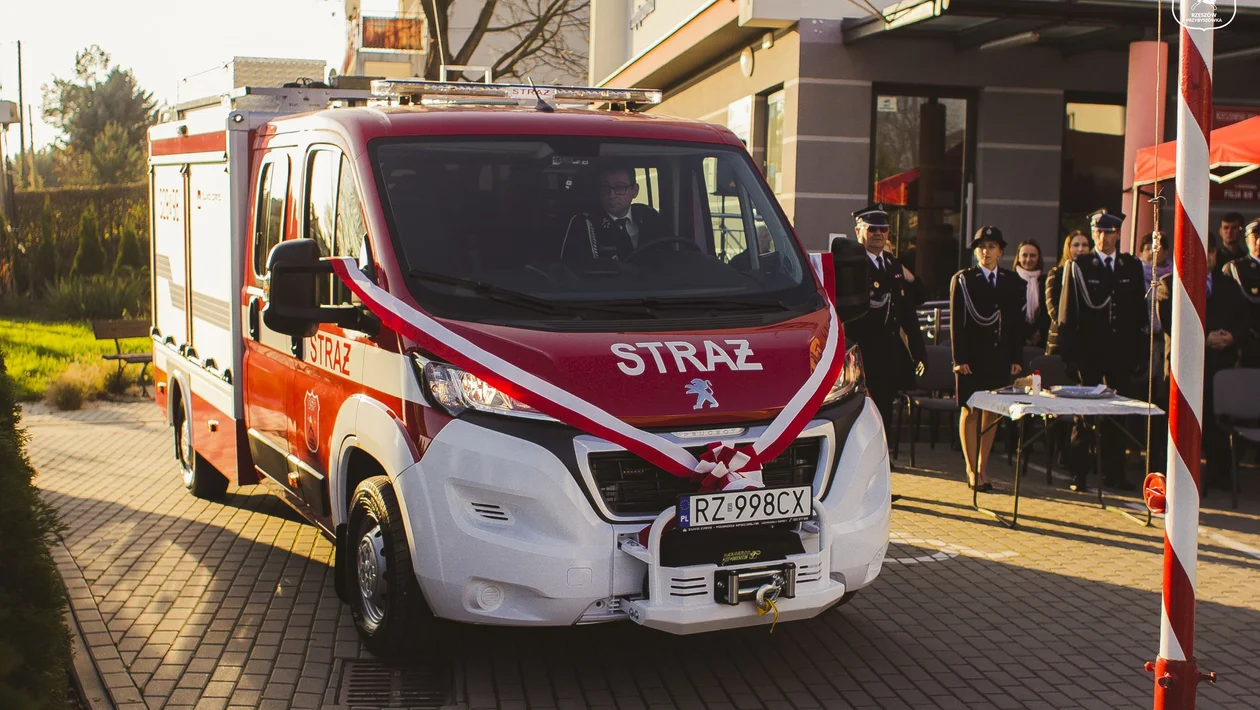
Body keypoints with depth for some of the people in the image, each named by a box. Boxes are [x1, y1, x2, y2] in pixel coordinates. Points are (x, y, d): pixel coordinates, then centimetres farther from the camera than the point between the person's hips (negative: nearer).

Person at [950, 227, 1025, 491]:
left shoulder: (1013, 282, 10)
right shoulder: (962, 280, 2)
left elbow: (1017, 322, 10)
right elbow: (956, 321, -2)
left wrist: (1016, 358, 3)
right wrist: (959, 358, -9)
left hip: (1000, 358, 3)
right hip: (972, 357, -3)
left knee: (992, 412, 6)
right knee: (970, 411, -2)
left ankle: (983, 467, 17)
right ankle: (972, 470, 5)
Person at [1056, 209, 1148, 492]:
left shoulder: (1132, 266, 10)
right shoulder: (1078, 266, 1)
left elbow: (1140, 311, 11)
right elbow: (1067, 314, -1)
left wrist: (1140, 353, 4)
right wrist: (1071, 355, -8)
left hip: (1121, 352, 3)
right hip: (1089, 353, -3)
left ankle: (1114, 473, 17)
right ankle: (1079, 475, 8)